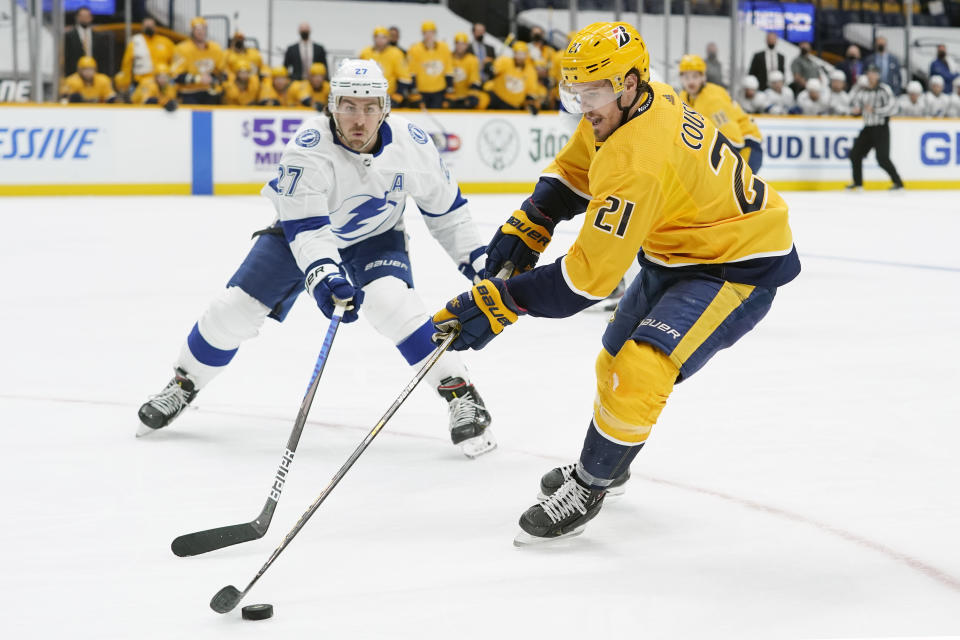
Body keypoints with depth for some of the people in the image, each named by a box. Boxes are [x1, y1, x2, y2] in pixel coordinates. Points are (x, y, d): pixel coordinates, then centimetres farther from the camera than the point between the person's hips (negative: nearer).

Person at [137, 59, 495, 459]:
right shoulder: (308, 148, -33)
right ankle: (184, 384, 21)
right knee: (236, 308, -5)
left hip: (375, 238, 0)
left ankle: (461, 395, -21)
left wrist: (473, 255, -5)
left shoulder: (410, 141, -23)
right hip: (301, 231, 0)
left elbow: (442, 202, -6)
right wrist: (323, 274, -53)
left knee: (390, 301, -29)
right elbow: (305, 225, -37)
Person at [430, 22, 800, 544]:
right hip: (677, 253, 11)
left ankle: (588, 487, -5)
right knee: (615, 356, 23)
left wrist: (498, 305, -30)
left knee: (640, 368, -25)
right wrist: (525, 228, 0)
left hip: (740, 267, -11)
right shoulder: (622, 106, -7)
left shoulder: (637, 162, -35)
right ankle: (607, 464, 47)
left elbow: (588, 276, -33)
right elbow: (572, 170, 12)